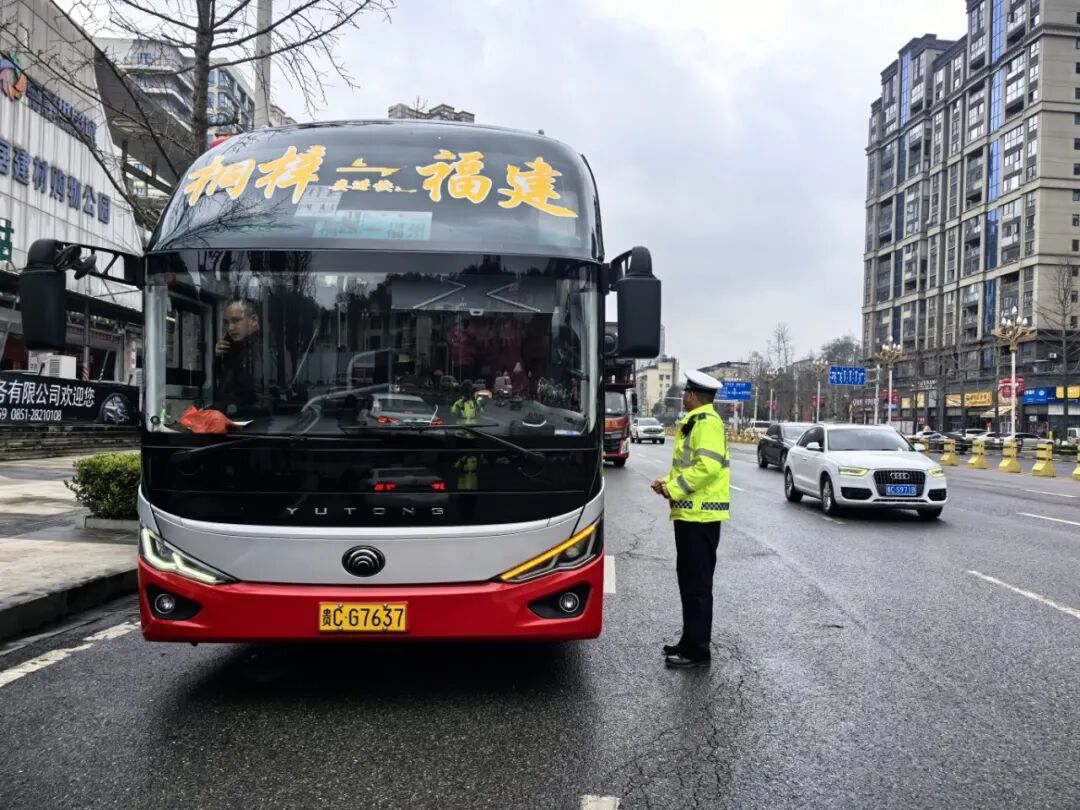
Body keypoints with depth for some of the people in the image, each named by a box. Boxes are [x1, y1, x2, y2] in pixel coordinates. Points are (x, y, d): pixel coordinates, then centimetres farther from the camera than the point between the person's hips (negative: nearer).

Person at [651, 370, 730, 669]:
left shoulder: (707, 422, -14)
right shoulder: (694, 421, 17)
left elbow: (708, 465, -25)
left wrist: (674, 488, -16)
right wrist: (669, 482, 7)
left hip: (700, 514, -10)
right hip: (691, 512, 10)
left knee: (697, 583, -4)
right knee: (689, 580, 15)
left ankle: (697, 650, 3)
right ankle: (690, 642, 25)